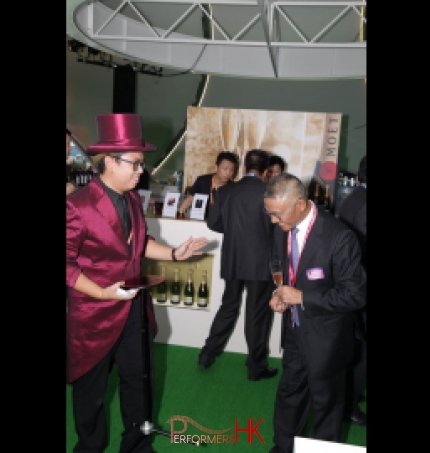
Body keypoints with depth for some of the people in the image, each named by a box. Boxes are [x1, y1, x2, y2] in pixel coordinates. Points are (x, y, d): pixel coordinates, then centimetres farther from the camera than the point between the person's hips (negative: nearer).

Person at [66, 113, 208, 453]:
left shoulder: (132, 199, 6)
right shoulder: (77, 205, -20)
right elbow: (68, 263, -18)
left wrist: (174, 253, 1)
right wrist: (101, 292, -25)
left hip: (134, 308, 7)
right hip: (95, 313, -7)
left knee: (138, 380, 20)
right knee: (90, 389, 14)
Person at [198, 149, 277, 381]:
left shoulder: (225, 191, -1)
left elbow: (213, 223, 7)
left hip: (232, 261, 4)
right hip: (260, 263, -4)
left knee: (228, 308, 20)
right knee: (258, 315, 8)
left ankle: (208, 355, 29)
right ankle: (256, 367, 19)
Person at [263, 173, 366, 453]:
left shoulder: (339, 237, -28)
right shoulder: (282, 229, -7)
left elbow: (356, 294, -23)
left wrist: (301, 297, -24)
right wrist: (279, 294, -9)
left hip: (325, 338, -6)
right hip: (294, 332, 6)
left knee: (325, 403, 17)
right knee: (289, 394, 23)